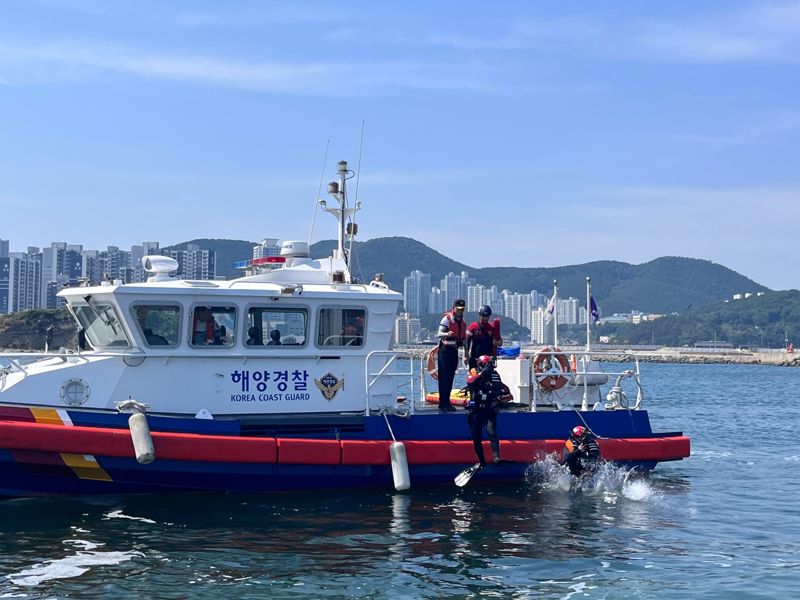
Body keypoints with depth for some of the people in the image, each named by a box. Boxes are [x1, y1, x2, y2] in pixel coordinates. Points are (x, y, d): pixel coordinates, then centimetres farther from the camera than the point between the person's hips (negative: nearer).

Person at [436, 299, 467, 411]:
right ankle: (443, 403, -11)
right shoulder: (447, 318, -8)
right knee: (444, 378, -9)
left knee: (450, 378, 9)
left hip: (455, 351, 7)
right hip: (445, 350, -7)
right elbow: (439, 334, -16)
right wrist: (447, 334, -35)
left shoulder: (462, 322, 16)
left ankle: (447, 402, 14)